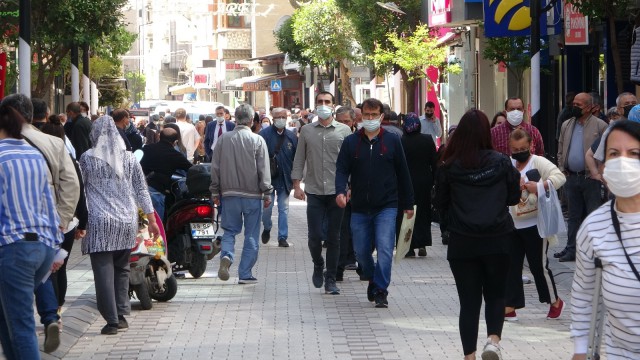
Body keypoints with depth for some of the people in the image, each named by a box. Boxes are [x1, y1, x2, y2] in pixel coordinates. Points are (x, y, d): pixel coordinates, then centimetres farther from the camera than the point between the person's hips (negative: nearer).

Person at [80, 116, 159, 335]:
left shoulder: (87, 159, -3)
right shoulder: (129, 158, 6)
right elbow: (141, 190, 8)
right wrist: (151, 220, 12)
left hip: (99, 223, -4)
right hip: (127, 222, 4)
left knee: (104, 271, -2)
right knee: (122, 269, 15)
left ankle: (112, 320, -6)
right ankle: (121, 315, 15)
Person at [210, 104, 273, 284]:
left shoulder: (223, 139, 1)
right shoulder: (257, 140, -7)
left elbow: (215, 168, 6)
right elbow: (264, 170, -5)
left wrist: (215, 192, 15)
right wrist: (267, 193, 3)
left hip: (229, 194, 2)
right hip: (252, 195, -2)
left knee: (229, 230, 14)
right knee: (251, 235, 5)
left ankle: (226, 256, -14)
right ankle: (245, 274, 4)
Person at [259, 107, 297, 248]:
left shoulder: (292, 136, 6)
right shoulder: (264, 134, -5)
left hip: (285, 178, 2)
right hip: (268, 177, -2)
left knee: (284, 209, 3)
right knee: (267, 206, 3)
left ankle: (283, 237, 8)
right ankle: (267, 229, 30)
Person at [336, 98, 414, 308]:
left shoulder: (392, 141, 2)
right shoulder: (351, 142, 4)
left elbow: (402, 173, 6)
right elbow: (342, 170, 0)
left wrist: (408, 204, 7)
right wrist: (340, 190, -21)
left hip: (386, 206, -2)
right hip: (360, 208, 2)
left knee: (385, 249, -13)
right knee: (361, 251, 9)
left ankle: (381, 291, -6)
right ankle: (372, 280, 35)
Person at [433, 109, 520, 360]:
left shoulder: (449, 167, -6)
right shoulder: (501, 162, -6)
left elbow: (439, 203, 4)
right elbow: (514, 197, 5)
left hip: (462, 243, 0)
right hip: (497, 241, 0)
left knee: (469, 300, 8)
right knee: (495, 295, 15)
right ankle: (493, 338, -8)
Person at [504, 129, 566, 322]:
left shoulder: (539, 162, -11)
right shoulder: (508, 164, 7)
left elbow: (560, 177, -24)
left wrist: (540, 186, -36)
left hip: (535, 224, -6)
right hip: (513, 225, 6)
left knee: (539, 265, 1)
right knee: (512, 266, 7)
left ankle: (555, 302, 20)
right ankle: (510, 306, 13)